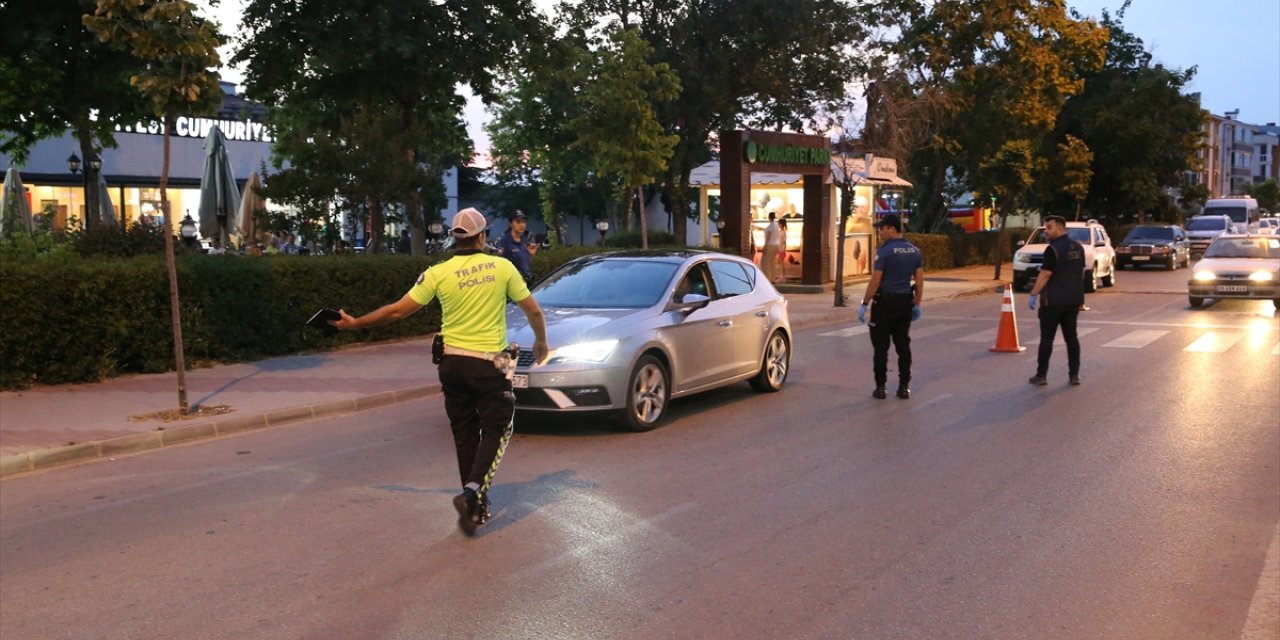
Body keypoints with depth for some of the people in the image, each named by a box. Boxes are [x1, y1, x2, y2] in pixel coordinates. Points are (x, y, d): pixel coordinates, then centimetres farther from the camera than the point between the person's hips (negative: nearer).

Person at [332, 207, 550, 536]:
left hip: (452, 364, 2)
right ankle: (472, 492, -14)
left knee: (465, 435, 14)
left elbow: (397, 310, -3)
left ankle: (476, 507, 20)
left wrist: (355, 323, 10)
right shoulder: (502, 267, -4)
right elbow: (533, 311, 3)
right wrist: (541, 342, 21)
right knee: (495, 432, 7)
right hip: (490, 366, -2)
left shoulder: (439, 273, -4)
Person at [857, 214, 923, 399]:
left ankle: (880, 387, 3)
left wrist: (864, 304, -10)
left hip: (885, 302, -6)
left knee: (881, 346, 1)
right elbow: (919, 281, 8)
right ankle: (904, 387, 11)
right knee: (903, 345, 10)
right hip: (905, 302, 6)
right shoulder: (915, 251, 7)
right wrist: (917, 304, 15)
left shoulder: (885, 250, -13)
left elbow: (875, 280, -15)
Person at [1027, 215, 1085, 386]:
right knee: (1071, 337, 10)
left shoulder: (1053, 249, -16)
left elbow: (1045, 275, -18)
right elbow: (1081, 272, 15)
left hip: (1053, 301, -7)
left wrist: (1033, 295, -12)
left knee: (1047, 338, 0)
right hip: (1073, 300, 7)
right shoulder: (1078, 247, 10)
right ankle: (1074, 375, 9)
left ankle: (1041, 375, 4)